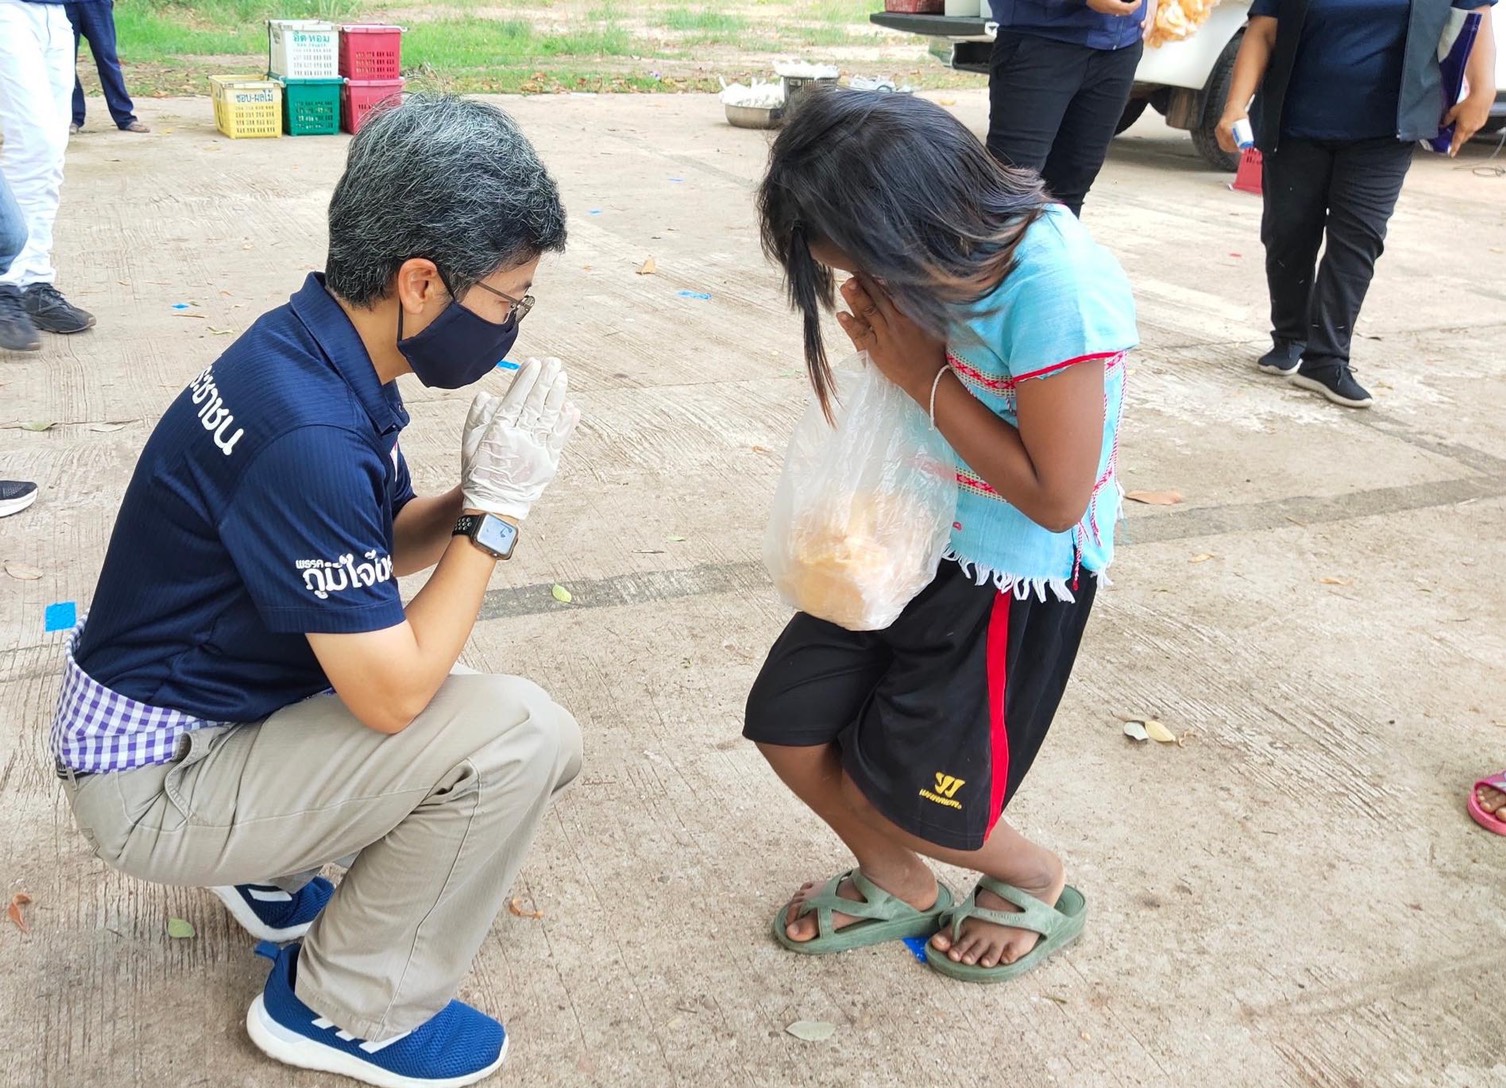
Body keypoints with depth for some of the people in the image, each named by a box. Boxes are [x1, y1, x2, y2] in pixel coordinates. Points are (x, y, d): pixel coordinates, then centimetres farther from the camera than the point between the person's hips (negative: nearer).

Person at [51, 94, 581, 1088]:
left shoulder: (313, 351, -3)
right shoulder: (306, 435, -32)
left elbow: (378, 547, 8)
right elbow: (393, 695, -26)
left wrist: (476, 498, -12)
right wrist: (498, 508, -21)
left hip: (176, 710, 9)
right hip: (157, 783, -9)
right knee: (520, 735, -20)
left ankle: (274, 867, 19)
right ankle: (349, 1008, 0)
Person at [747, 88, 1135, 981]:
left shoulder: (1056, 292, -31)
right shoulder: (963, 247, -9)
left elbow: (1056, 498, -25)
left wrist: (924, 376, -24)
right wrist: (888, 331, -13)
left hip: (1013, 578, -7)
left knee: (902, 794, 4)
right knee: (787, 726, 7)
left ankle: (1038, 884, 36)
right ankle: (897, 886, 34)